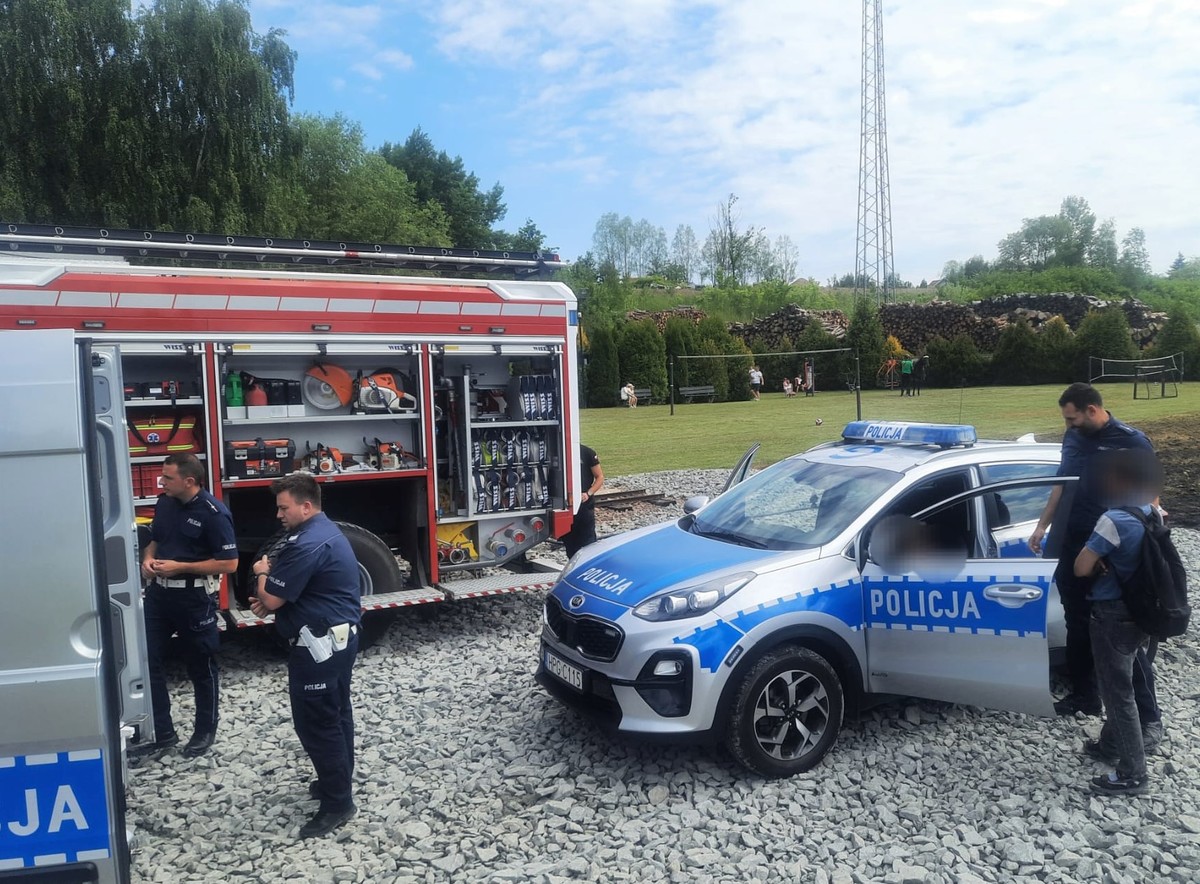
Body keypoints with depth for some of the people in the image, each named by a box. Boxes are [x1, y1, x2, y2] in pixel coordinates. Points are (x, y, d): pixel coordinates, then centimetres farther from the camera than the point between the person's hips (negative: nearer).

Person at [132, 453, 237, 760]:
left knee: (201, 666, 9)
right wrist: (148, 560, -3)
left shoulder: (213, 513, -18)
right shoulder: (164, 502, 2)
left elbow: (229, 563, -19)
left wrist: (180, 567, -20)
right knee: (148, 662, 8)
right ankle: (162, 732, 22)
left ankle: (205, 731, 28)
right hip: (158, 592, 7)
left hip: (193, 598, -6)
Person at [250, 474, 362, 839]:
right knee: (335, 713, 21)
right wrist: (270, 600, 5)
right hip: (341, 635, 11)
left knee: (315, 722, -1)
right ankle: (338, 780, 35)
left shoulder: (307, 544, -24)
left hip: (320, 643, -11)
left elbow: (271, 598, -21)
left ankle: (337, 803, 8)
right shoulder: (326, 531, 10)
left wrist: (262, 573, 0)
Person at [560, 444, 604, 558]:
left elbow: (600, 477, -1)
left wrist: (588, 493, -16)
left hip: (585, 506, -3)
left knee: (588, 544, -3)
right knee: (570, 544, 11)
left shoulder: (587, 453, -5)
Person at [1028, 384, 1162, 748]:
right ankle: (1084, 696, 30)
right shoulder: (1073, 437, 8)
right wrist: (1042, 527, 19)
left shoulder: (1132, 442, -10)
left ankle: (1149, 716, 8)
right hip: (1071, 546, 6)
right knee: (1078, 624, 16)